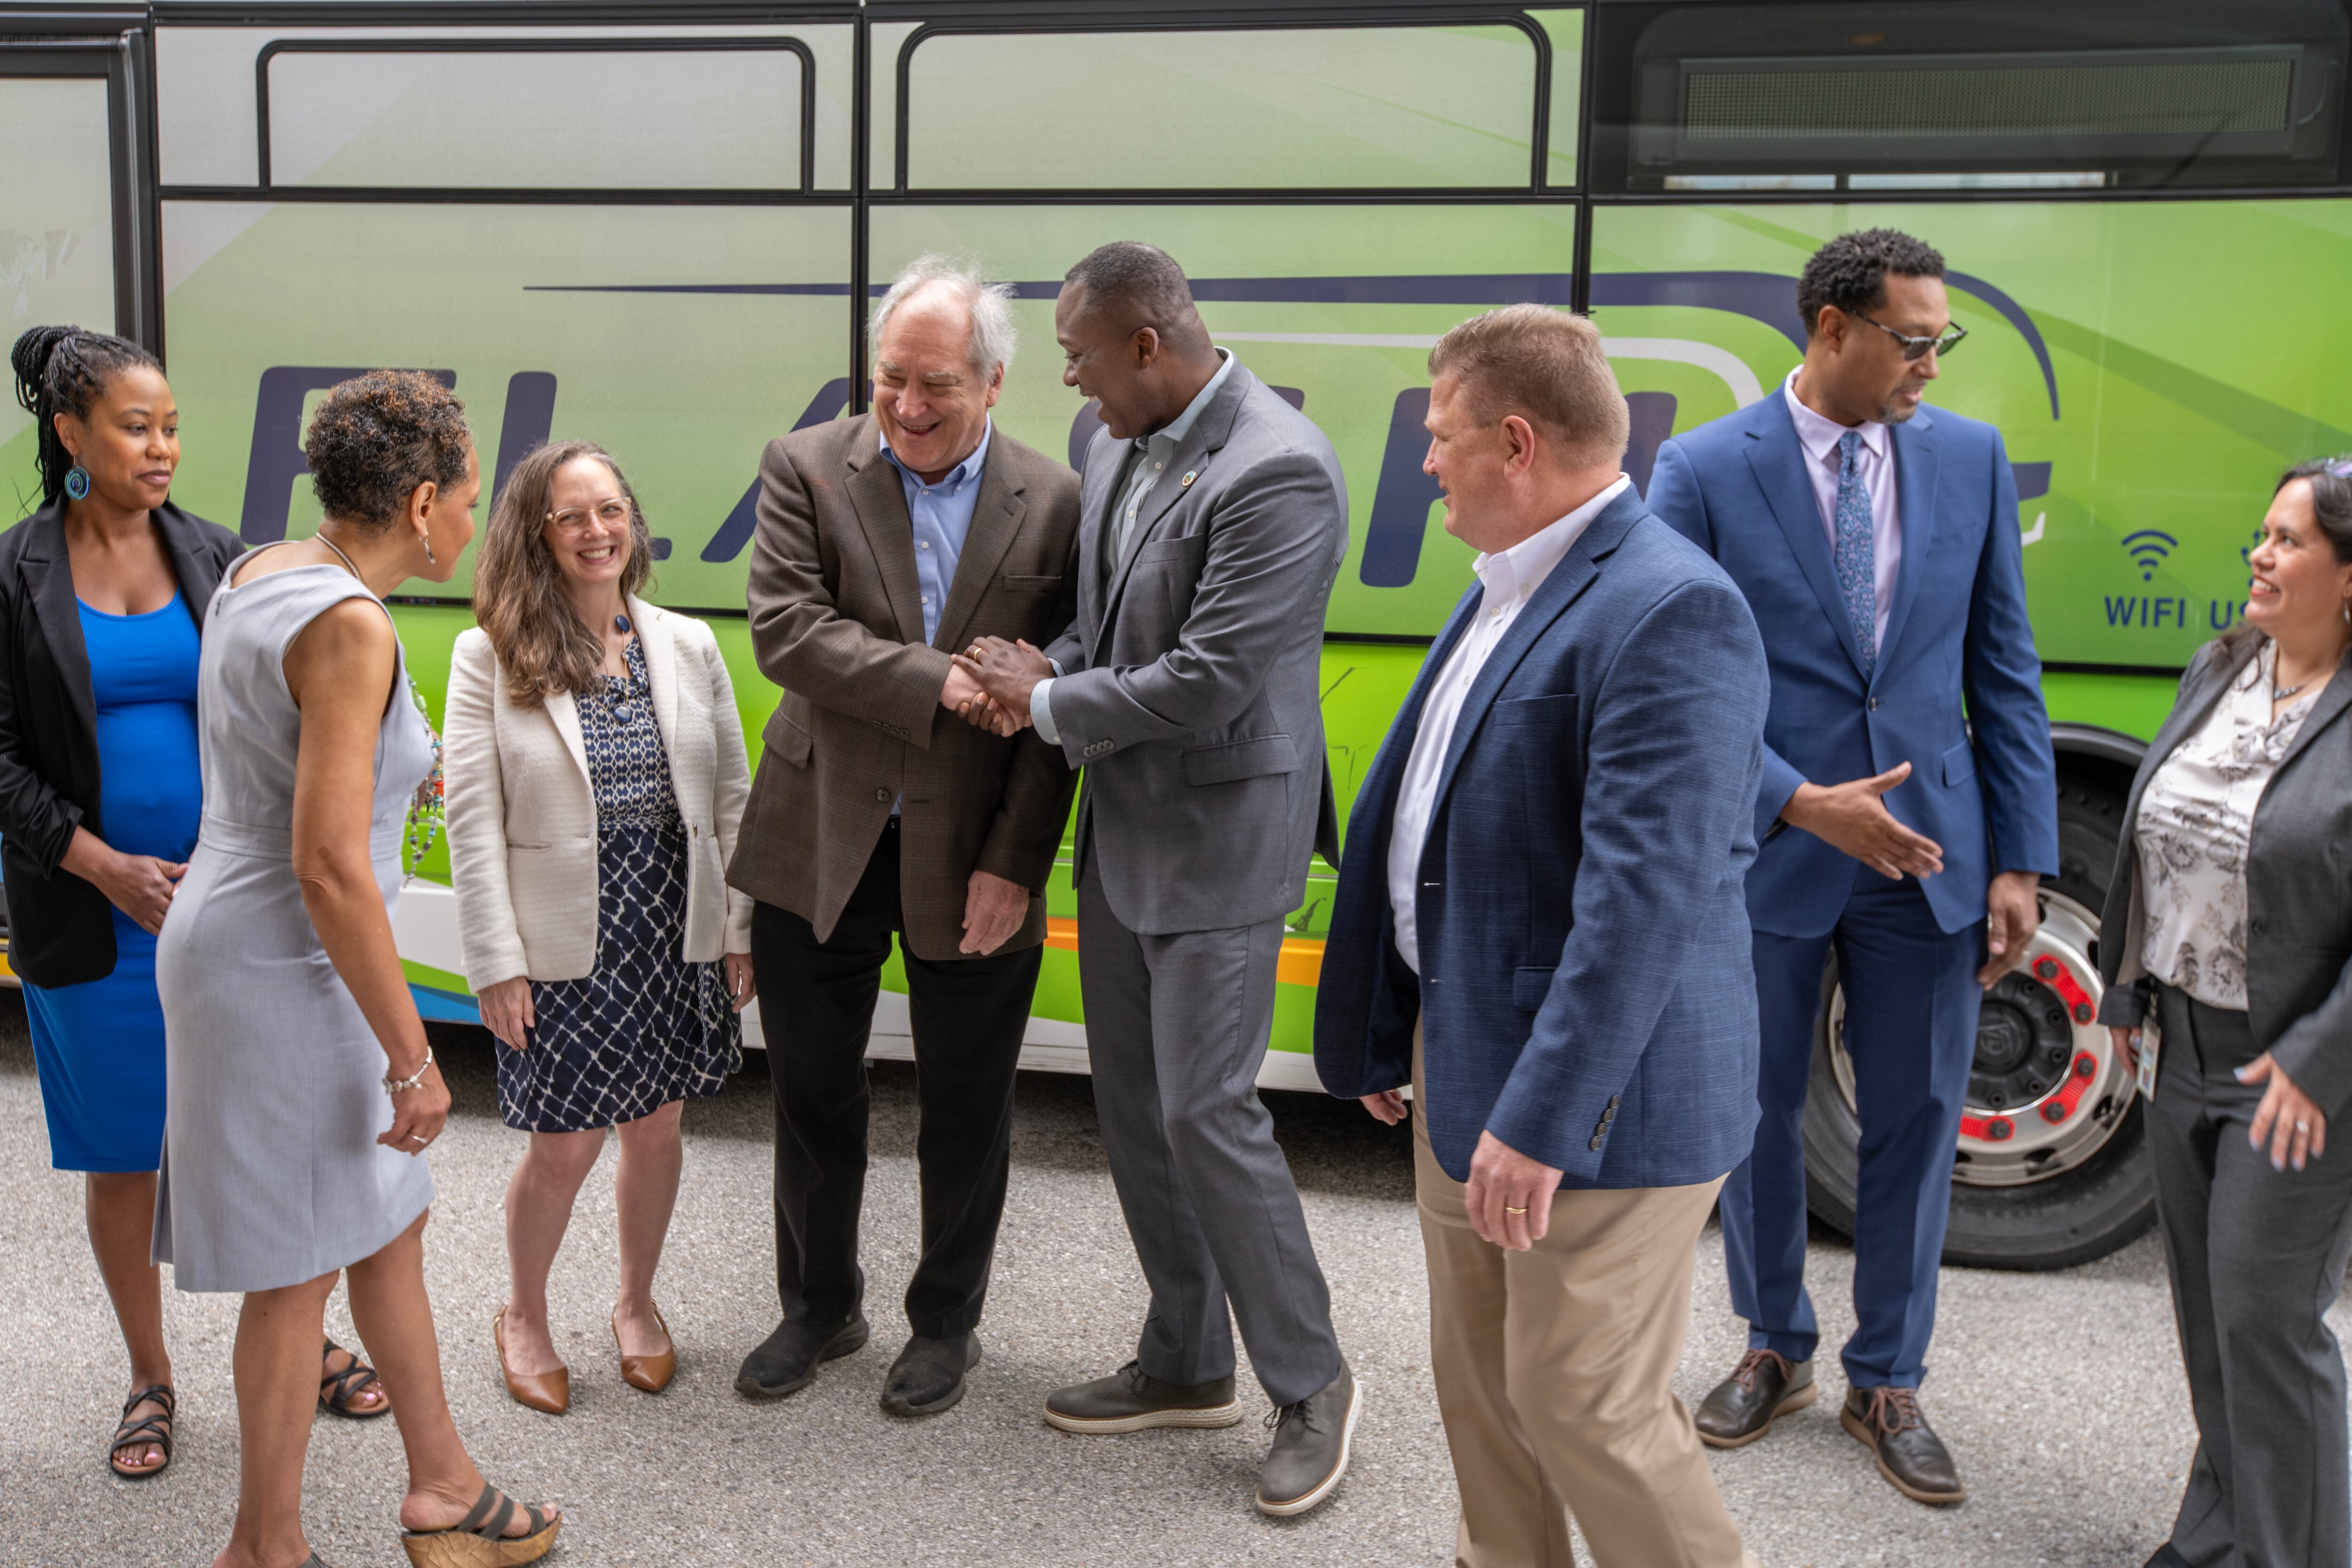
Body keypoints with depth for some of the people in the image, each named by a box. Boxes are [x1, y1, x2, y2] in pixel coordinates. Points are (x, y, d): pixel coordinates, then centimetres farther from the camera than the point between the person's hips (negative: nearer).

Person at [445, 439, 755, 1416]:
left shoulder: (688, 646, 3)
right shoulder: (489, 658, -7)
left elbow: (731, 796, 5)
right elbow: (473, 821, -8)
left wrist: (738, 929, 2)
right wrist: (497, 963, -11)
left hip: (675, 932, 3)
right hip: (562, 944, -3)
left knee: (656, 1127, 14)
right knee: (564, 1148, 4)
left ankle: (637, 1303, 38)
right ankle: (524, 1318, 31)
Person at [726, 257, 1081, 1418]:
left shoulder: (1055, 504, -3)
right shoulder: (807, 469, -2)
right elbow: (785, 629, -16)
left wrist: (1014, 865, -11)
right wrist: (939, 685, -25)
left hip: (970, 859, -1)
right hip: (821, 845, 1)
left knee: (965, 1109, 13)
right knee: (812, 1095, 16)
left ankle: (946, 1321, 34)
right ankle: (820, 1304, 38)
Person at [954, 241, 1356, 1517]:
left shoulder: (1277, 471, -22)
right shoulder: (1117, 444, 5)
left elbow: (1204, 685, -26)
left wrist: (1049, 703, -12)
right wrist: (1049, 674, -3)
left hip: (1217, 836, -9)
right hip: (1120, 826, 9)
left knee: (1206, 1111, -5)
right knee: (1132, 1106, 15)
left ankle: (1311, 1384, 15)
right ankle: (1186, 1365, 31)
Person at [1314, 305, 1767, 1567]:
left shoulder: (1670, 610, -20)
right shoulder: (1505, 590, 11)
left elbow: (1646, 894, -27)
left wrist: (1543, 1118, -27)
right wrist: (1389, 1033, 19)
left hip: (1595, 1089, -9)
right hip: (1466, 1051, 9)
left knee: (1584, 1404, 1)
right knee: (1477, 1378, 20)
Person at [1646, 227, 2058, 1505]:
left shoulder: (1972, 458, 1)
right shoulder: (1703, 470, -8)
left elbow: (2004, 671, 3)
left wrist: (2021, 859, -1)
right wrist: (1800, 803, -18)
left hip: (1930, 853, 2)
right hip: (1767, 850, -2)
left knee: (1916, 1123, 11)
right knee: (1757, 1114, 12)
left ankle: (1886, 1382, 30)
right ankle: (1776, 1349, 36)